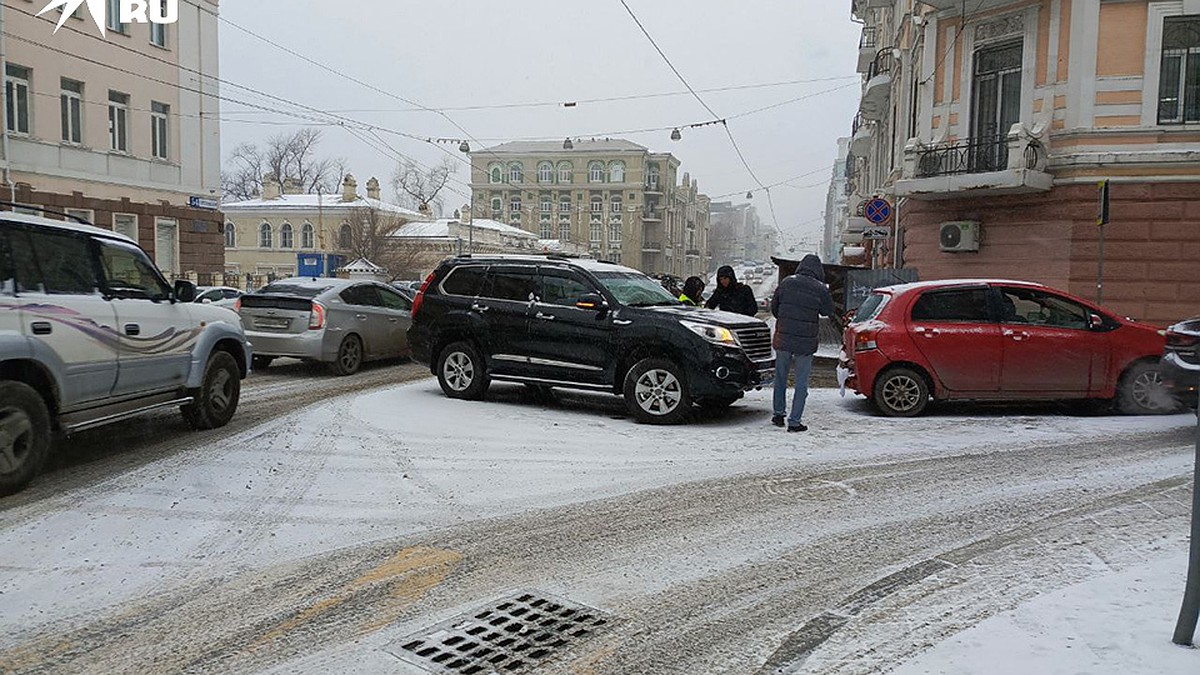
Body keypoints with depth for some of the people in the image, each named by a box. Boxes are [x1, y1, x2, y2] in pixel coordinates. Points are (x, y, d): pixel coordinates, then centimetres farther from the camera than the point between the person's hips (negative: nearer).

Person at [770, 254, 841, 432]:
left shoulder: (786, 283, 1)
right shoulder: (821, 289, -6)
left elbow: (773, 308, 10)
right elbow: (830, 313, 5)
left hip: (783, 340, 2)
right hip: (806, 343, -2)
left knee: (780, 378, 18)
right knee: (801, 383, 6)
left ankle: (779, 414, 24)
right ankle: (795, 421, 6)